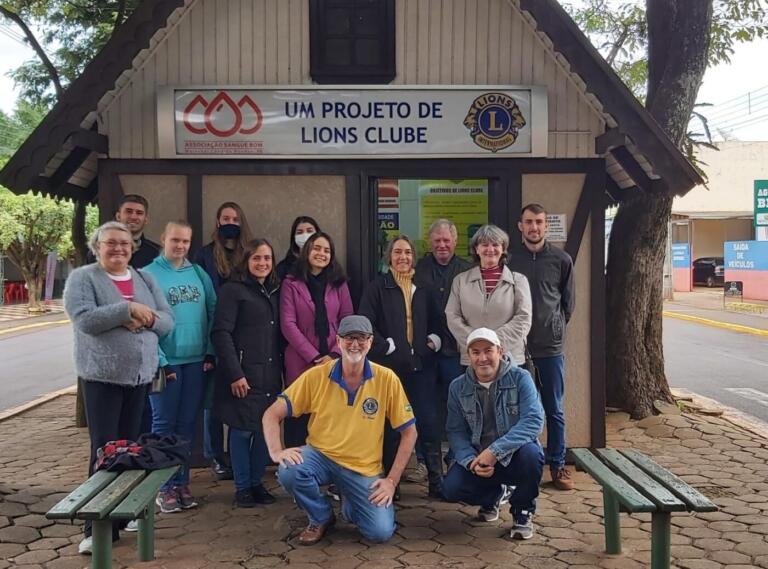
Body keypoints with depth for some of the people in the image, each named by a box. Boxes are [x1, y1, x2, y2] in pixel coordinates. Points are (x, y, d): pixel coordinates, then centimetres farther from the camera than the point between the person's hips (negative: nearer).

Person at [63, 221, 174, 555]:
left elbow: (167, 321, 7)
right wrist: (128, 309, -19)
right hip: (102, 377, -4)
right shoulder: (82, 278, -3)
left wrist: (146, 319, -14)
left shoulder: (145, 279, 12)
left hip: (141, 376, 5)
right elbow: (83, 319, -18)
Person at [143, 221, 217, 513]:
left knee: (187, 425, 10)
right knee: (164, 425, 4)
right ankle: (164, 487, 14)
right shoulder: (148, 275, -6)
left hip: (196, 361, 4)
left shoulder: (199, 274, 8)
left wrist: (210, 352, 0)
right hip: (165, 362, -4)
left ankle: (181, 482, 21)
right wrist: (159, 361, -14)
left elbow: (212, 313, 8)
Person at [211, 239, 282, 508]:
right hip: (243, 373, -5)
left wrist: (282, 368, 8)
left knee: (266, 430, 7)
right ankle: (242, 487, 13)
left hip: (270, 374, 6)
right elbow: (221, 333, -10)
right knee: (242, 430, -1)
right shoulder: (233, 290, -3)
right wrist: (234, 373, -15)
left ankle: (256, 482, 21)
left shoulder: (276, 292, 15)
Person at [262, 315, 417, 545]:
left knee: (381, 532, -18)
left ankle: (350, 506, 19)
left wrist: (392, 480, -8)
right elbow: (272, 414, -6)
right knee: (289, 472, -31)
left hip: (364, 468, 0)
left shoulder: (387, 379, -10)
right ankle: (321, 518, 2)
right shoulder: (315, 376, -9)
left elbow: (409, 432, -3)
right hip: (321, 455, 0)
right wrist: (276, 451, -24)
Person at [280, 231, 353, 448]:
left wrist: (334, 354, -6)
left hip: (334, 363, 2)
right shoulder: (291, 283, 3)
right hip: (300, 363, -2)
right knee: (299, 420, 0)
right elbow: (288, 324, -4)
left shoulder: (339, 284, 12)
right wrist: (314, 357, -10)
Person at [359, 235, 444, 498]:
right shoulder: (377, 287, 1)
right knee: (391, 425, 3)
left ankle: (436, 481, 3)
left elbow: (437, 321, 21)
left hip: (421, 365, 3)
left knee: (429, 422, -5)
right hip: (390, 365, -3)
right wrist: (389, 347, -11)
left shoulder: (423, 288, 13)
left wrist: (433, 342, 4)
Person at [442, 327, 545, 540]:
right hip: (477, 458, 3)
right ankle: (493, 495, 15)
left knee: (531, 453, -35)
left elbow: (534, 420, -23)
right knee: (451, 488, -23)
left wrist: (495, 450, -32)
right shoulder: (458, 387, 0)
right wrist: (470, 461, -23)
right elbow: (455, 431, -2)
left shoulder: (520, 378, -11)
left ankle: (522, 512, -4)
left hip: (516, 456, -2)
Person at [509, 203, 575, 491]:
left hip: (551, 346, 0)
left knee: (554, 410, 7)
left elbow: (568, 302, 10)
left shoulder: (561, 260, 1)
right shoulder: (509, 259, 1)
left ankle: (557, 465, 18)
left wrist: (554, 327, 8)